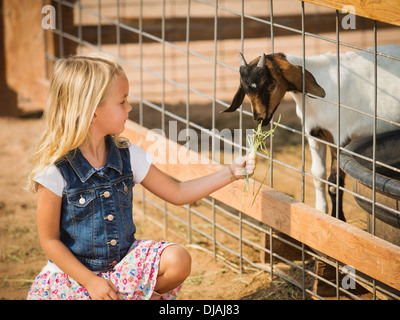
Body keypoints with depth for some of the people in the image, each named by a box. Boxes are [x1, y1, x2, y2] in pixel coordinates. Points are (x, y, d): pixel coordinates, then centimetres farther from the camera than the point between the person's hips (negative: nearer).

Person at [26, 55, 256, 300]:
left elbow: (177, 193, 6)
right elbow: (49, 240, -12)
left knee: (178, 260, -19)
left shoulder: (128, 156, -3)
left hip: (124, 258, 5)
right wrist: (90, 281, -16)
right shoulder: (55, 170, -19)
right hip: (75, 270, -5)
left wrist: (230, 173, 0)